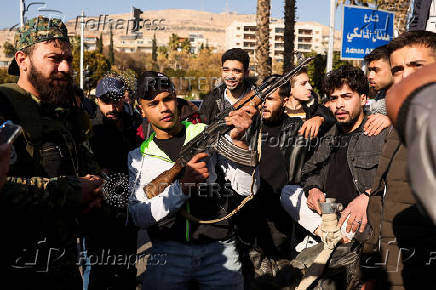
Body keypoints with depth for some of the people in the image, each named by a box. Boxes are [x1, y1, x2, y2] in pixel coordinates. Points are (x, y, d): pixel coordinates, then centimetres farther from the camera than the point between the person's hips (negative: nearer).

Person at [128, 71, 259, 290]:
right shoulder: (138, 157, 7)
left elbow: (248, 189, -5)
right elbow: (139, 216, -5)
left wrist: (237, 140, -19)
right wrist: (182, 187, -18)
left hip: (219, 250, 0)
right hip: (168, 253, 0)